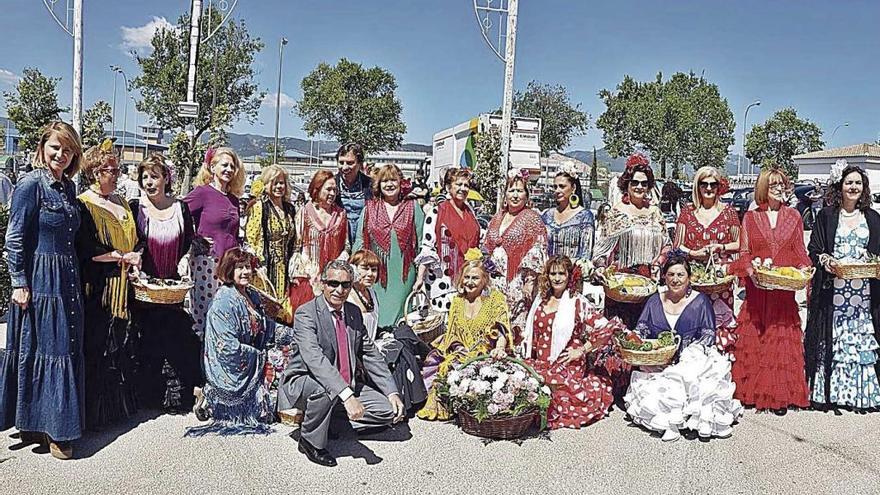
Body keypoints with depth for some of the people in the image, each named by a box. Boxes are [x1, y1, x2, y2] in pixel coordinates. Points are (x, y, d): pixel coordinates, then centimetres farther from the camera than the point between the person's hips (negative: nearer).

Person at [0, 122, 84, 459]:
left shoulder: (68, 187, 11)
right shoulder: (30, 184, -9)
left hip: (66, 280, 7)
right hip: (38, 281, -7)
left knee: (66, 350, 11)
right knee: (38, 351, 0)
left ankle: (53, 426, 22)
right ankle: (38, 427, 12)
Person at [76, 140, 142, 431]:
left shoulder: (122, 204, 15)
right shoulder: (83, 205, -8)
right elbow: (87, 251, -16)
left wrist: (135, 264, 7)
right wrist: (124, 257, -16)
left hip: (124, 286, 7)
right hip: (97, 289, -7)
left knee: (124, 346, 11)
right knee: (98, 347, -2)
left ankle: (123, 402, 23)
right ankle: (97, 410, 9)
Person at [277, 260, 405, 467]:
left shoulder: (354, 312, 4)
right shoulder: (305, 314, -18)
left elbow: (371, 355, 8)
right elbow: (314, 359, -33)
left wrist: (392, 392, -4)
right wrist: (346, 395, -44)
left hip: (348, 386, 6)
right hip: (303, 382, -6)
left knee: (390, 410, -8)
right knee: (325, 389, -39)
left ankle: (329, 424, 5)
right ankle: (310, 441, -11)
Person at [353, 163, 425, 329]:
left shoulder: (413, 207, 7)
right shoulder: (369, 209, 9)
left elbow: (422, 243, 5)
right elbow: (360, 243, 11)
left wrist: (421, 274, 0)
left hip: (404, 274, -1)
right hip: (376, 274, 1)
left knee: (400, 317, -1)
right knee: (377, 316, -1)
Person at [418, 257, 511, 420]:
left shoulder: (495, 298, -2)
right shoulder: (457, 300, 13)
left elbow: (501, 328, -14)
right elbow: (452, 334, 15)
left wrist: (500, 348, -34)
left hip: (486, 353, -5)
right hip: (462, 351, 5)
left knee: (453, 365, -30)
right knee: (432, 360, -19)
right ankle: (435, 403, -7)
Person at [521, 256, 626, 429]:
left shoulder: (577, 303, -6)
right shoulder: (541, 300, 11)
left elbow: (606, 328, -10)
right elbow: (532, 333, 23)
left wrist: (581, 351, -8)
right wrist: (529, 358, 12)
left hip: (567, 367, -5)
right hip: (540, 364, 5)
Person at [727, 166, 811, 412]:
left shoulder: (793, 216, 10)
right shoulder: (750, 217, 7)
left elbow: (800, 251, 12)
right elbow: (744, 252, 5)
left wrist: (803, 268, -7)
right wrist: (751, 269, -13)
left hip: (785, 288, 1)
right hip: (757, 287, -1)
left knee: (783, 340, 0)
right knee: (753, 338, 0)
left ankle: (781, 395, 8)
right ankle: (753, 391, 9)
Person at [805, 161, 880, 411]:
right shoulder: (826, 216, 5)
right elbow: (814, 250, 2)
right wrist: (827, 261, -17)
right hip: (833, 291, -2)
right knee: (831, 339, -1)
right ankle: (827, 390, 6)